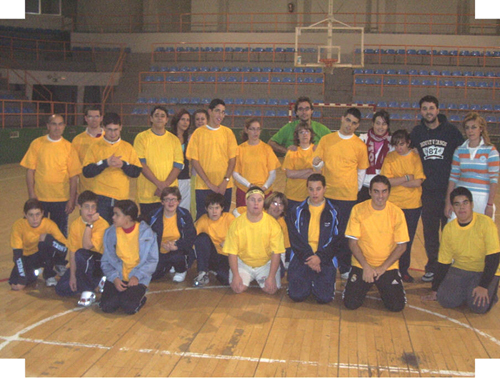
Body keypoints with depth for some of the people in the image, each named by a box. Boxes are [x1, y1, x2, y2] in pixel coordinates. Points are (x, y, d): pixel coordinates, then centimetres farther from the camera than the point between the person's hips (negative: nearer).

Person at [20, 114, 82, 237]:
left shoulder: (69, 147, 1)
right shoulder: (37, 144, 0)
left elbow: (73, 176, 1)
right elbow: (30, 171, 1)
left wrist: (72, 199, -3)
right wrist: (31, 195, -6)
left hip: (62, 199, 0)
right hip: (40, 198, 0)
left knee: (60, 234, 8)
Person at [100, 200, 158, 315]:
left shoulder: (146, 232, -7)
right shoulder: (110, 233, 1)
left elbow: (152, 260, -4)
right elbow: (105, 261, 4)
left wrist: (137, 276, -16)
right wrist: (114, 278, -13)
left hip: (138, 278, -3)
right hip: (117, 277, 3)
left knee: (129, 307, -26)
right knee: (107, 306, -20)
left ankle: (140, 296, 7)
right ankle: (121, 295, 11)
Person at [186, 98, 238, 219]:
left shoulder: (228, 132, 6)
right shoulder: (198, 133, 0)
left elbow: (232, 159, 5)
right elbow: (194, 160, -3)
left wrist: (225, 181, -8)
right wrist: (209, 183, -10)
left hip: (225, 187, 2)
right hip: (203, 187, -2)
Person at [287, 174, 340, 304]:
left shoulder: (333, 212, 5)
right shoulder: (298, 211, 7)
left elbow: (336, 240, 0)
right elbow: (295, 239, 0)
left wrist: (319, 257, -13)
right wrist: (308, 257, -13)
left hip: (325, 259, 0)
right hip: (301, 257, 1)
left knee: (325, 297, -16)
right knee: (297, 295, -16)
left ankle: (317, 282, 17)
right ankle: (308, 282, 17)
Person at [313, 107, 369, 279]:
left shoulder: (360, 145, 3)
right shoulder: (326, 140, 7)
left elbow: (362, 171, 9)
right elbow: (318, 165, 9)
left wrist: (356, 189, 4)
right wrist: (316, 164, -13)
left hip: (348, 195, -1)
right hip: (327, 194, 2)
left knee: (345, 232, 1)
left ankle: (345, 268, 13)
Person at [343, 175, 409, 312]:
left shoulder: (397, 212, -6)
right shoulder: (358, 210, -7)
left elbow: (401, 246, -3)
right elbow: (352, 242, -6)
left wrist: (383, 267, -12)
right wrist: (366, 266, -15)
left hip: (388, 266, 0)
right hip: (362, 265, 0)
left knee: (397, 306, -13)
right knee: (351, 303, -13)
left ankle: (382, 286, 19)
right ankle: (366, 285, 19)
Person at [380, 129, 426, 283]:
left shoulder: (416, 158, -1)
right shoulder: (389, 158, 0)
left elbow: (418, 182, -11)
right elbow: (386, 182, -10)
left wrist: (396, 182, -10)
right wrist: (407, 178, -12)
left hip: (412, 205, 0)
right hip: (393, 205, 0)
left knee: (408, 240, 8)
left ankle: (404, 270, 22)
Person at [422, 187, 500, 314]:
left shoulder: (485, 223, -16)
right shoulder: (448, 229, -3)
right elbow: (443, 262, 4)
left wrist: (484, 286, -23)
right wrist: (435, 291, 5)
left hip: (485, 271, -3)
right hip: (460, 270, 4)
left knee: (479, 306, -25)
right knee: (445, 300, -18)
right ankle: (466, 291, 13)